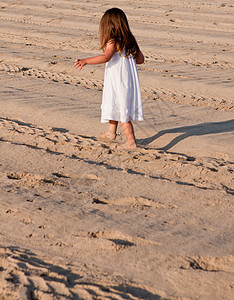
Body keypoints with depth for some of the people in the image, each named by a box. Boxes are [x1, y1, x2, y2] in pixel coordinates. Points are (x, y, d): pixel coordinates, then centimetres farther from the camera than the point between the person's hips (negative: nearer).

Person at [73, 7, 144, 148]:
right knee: (115, 106, 26)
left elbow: (106, 57, -33)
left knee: (122, 112, -4)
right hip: (130, 82, 9)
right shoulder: (130, 40, 7)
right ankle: (111, 132, 43)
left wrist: (86, 61, -35)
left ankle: (131, 141, -5)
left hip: (119, 83, -8)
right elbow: (140, 59, 10)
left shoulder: (113, 42, -17)